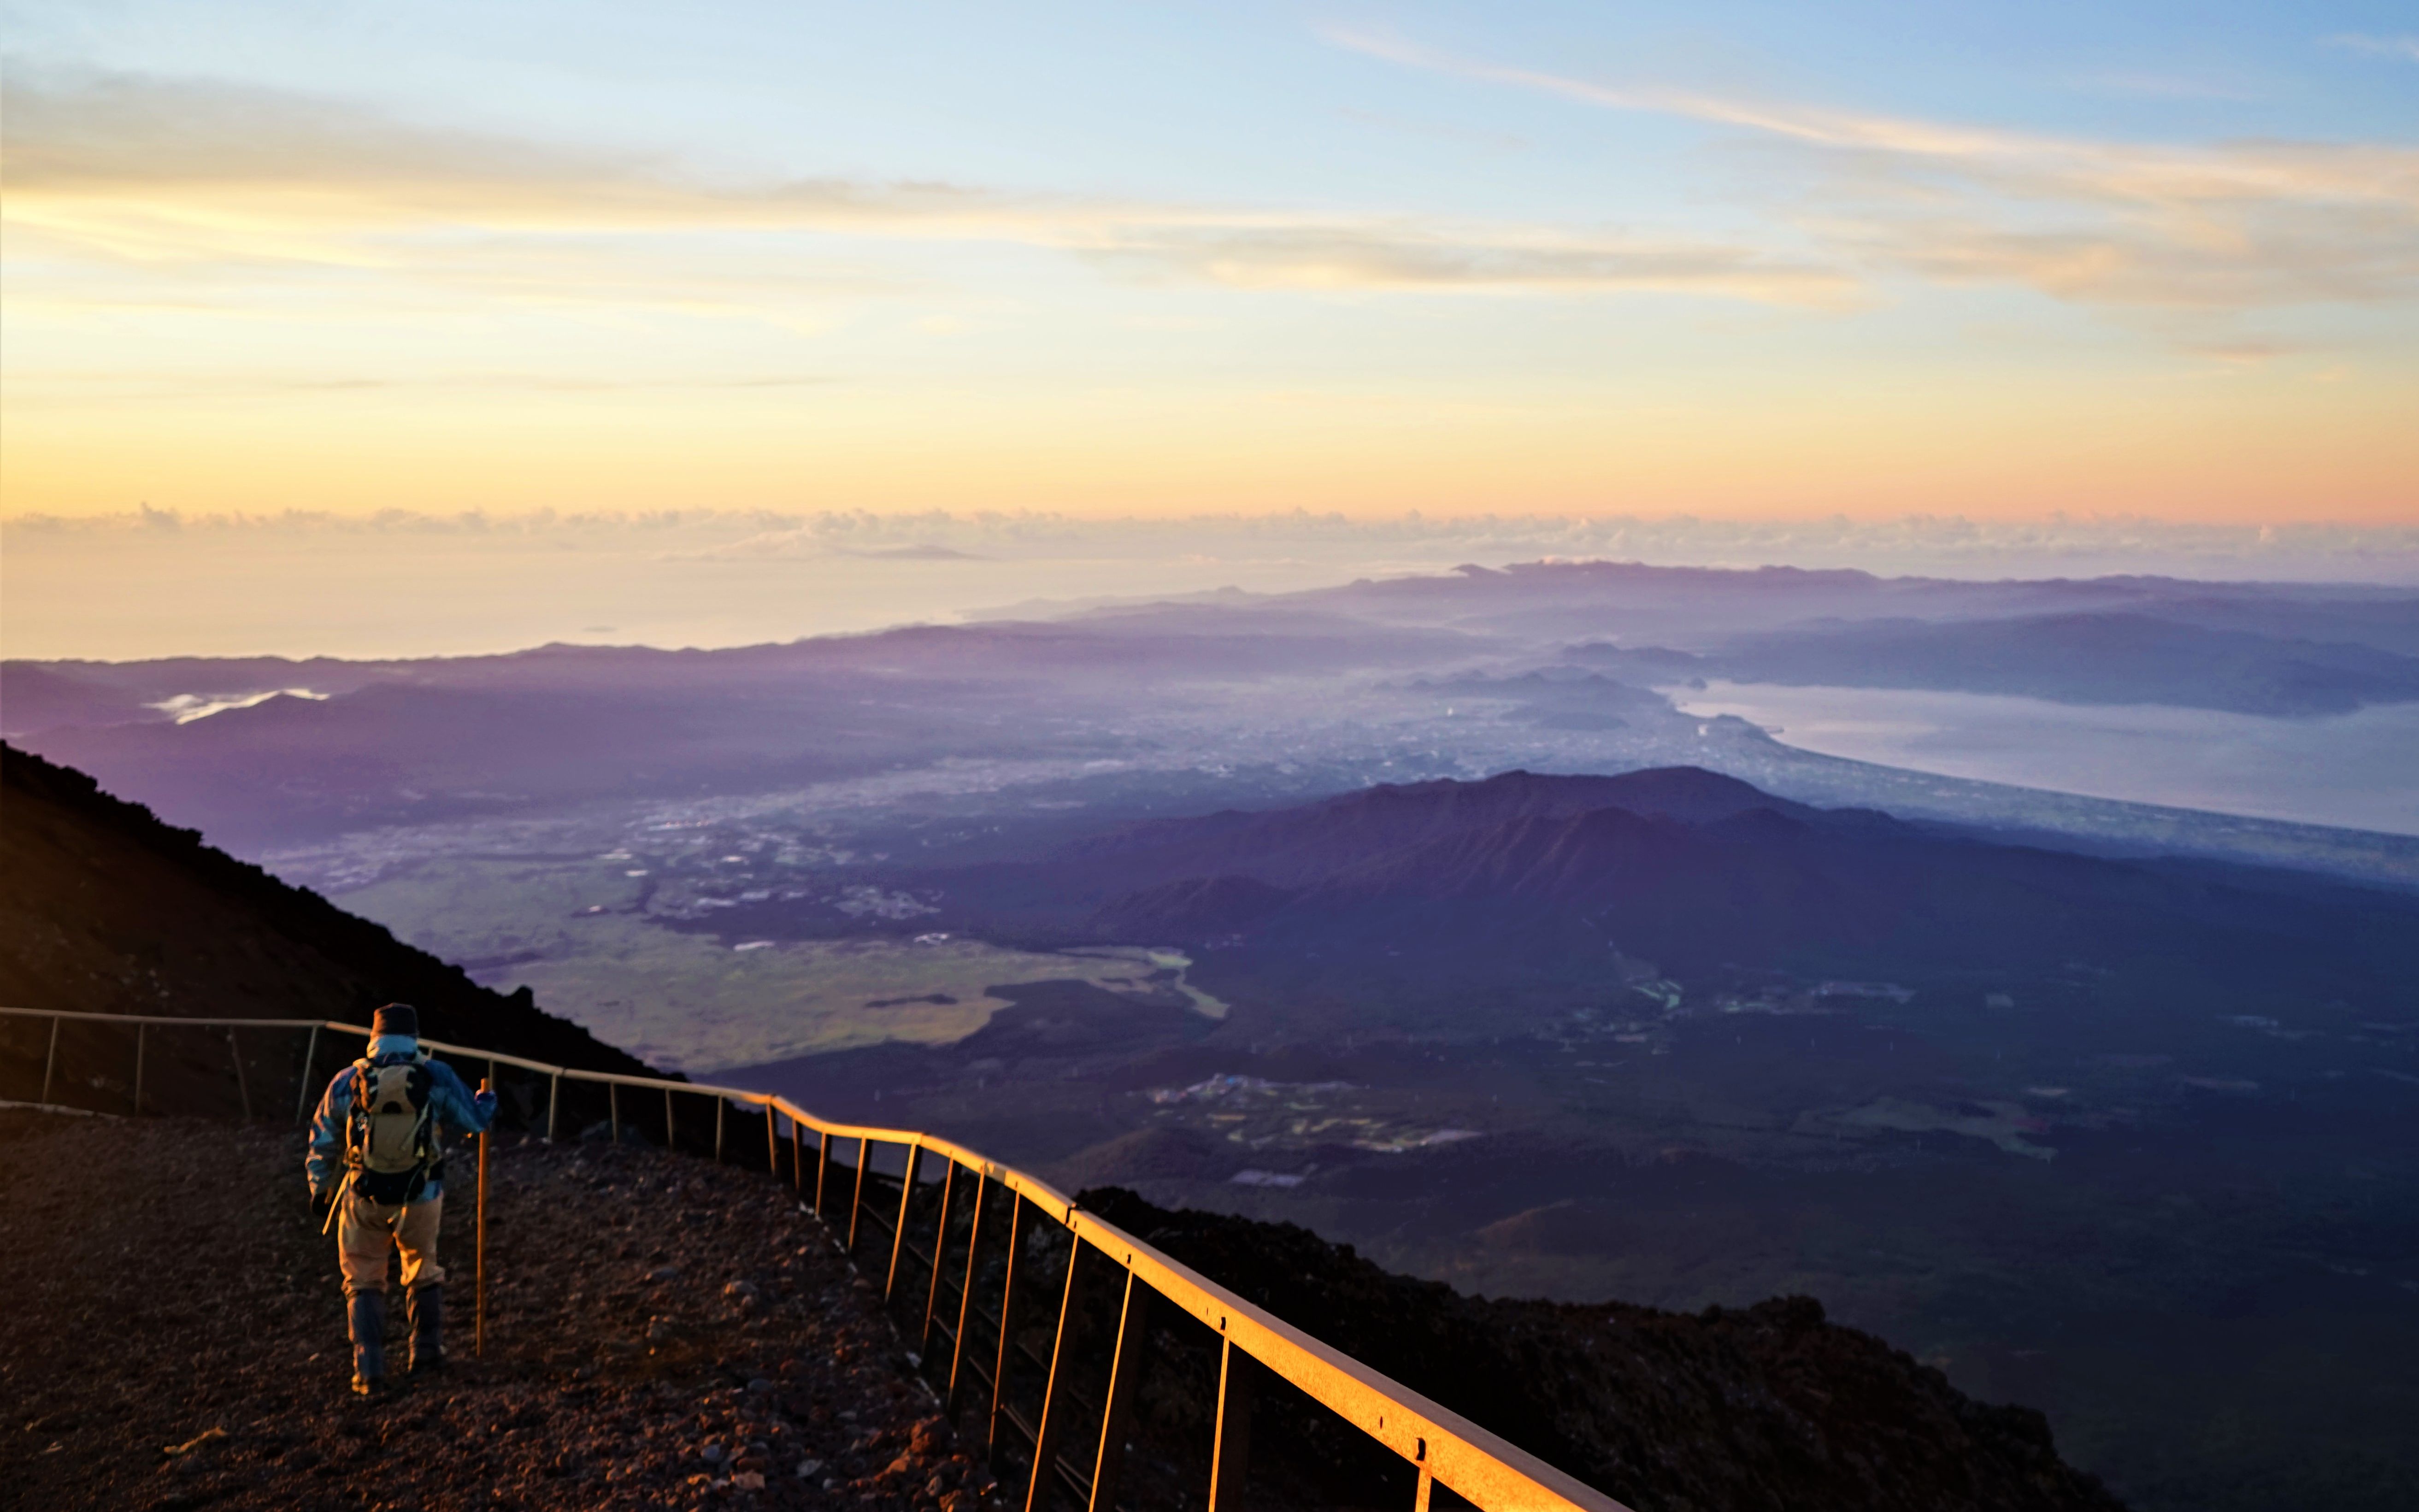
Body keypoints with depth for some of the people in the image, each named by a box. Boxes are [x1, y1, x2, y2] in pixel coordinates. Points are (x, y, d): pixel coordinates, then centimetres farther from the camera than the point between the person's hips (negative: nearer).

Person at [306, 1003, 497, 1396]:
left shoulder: (348, 1081, -3)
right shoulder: (437, 1077, -8)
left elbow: (323, 1143, 6)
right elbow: (474, 1122, 2)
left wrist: (321, 1191, 21)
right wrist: (488, 1101, 25)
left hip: (364, 1200, 0)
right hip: (421, 1199, 0)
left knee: (364, 1282, 13)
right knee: (423, 1273, 22)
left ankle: (369, 1372, 6)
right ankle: (427, 1353, 29)